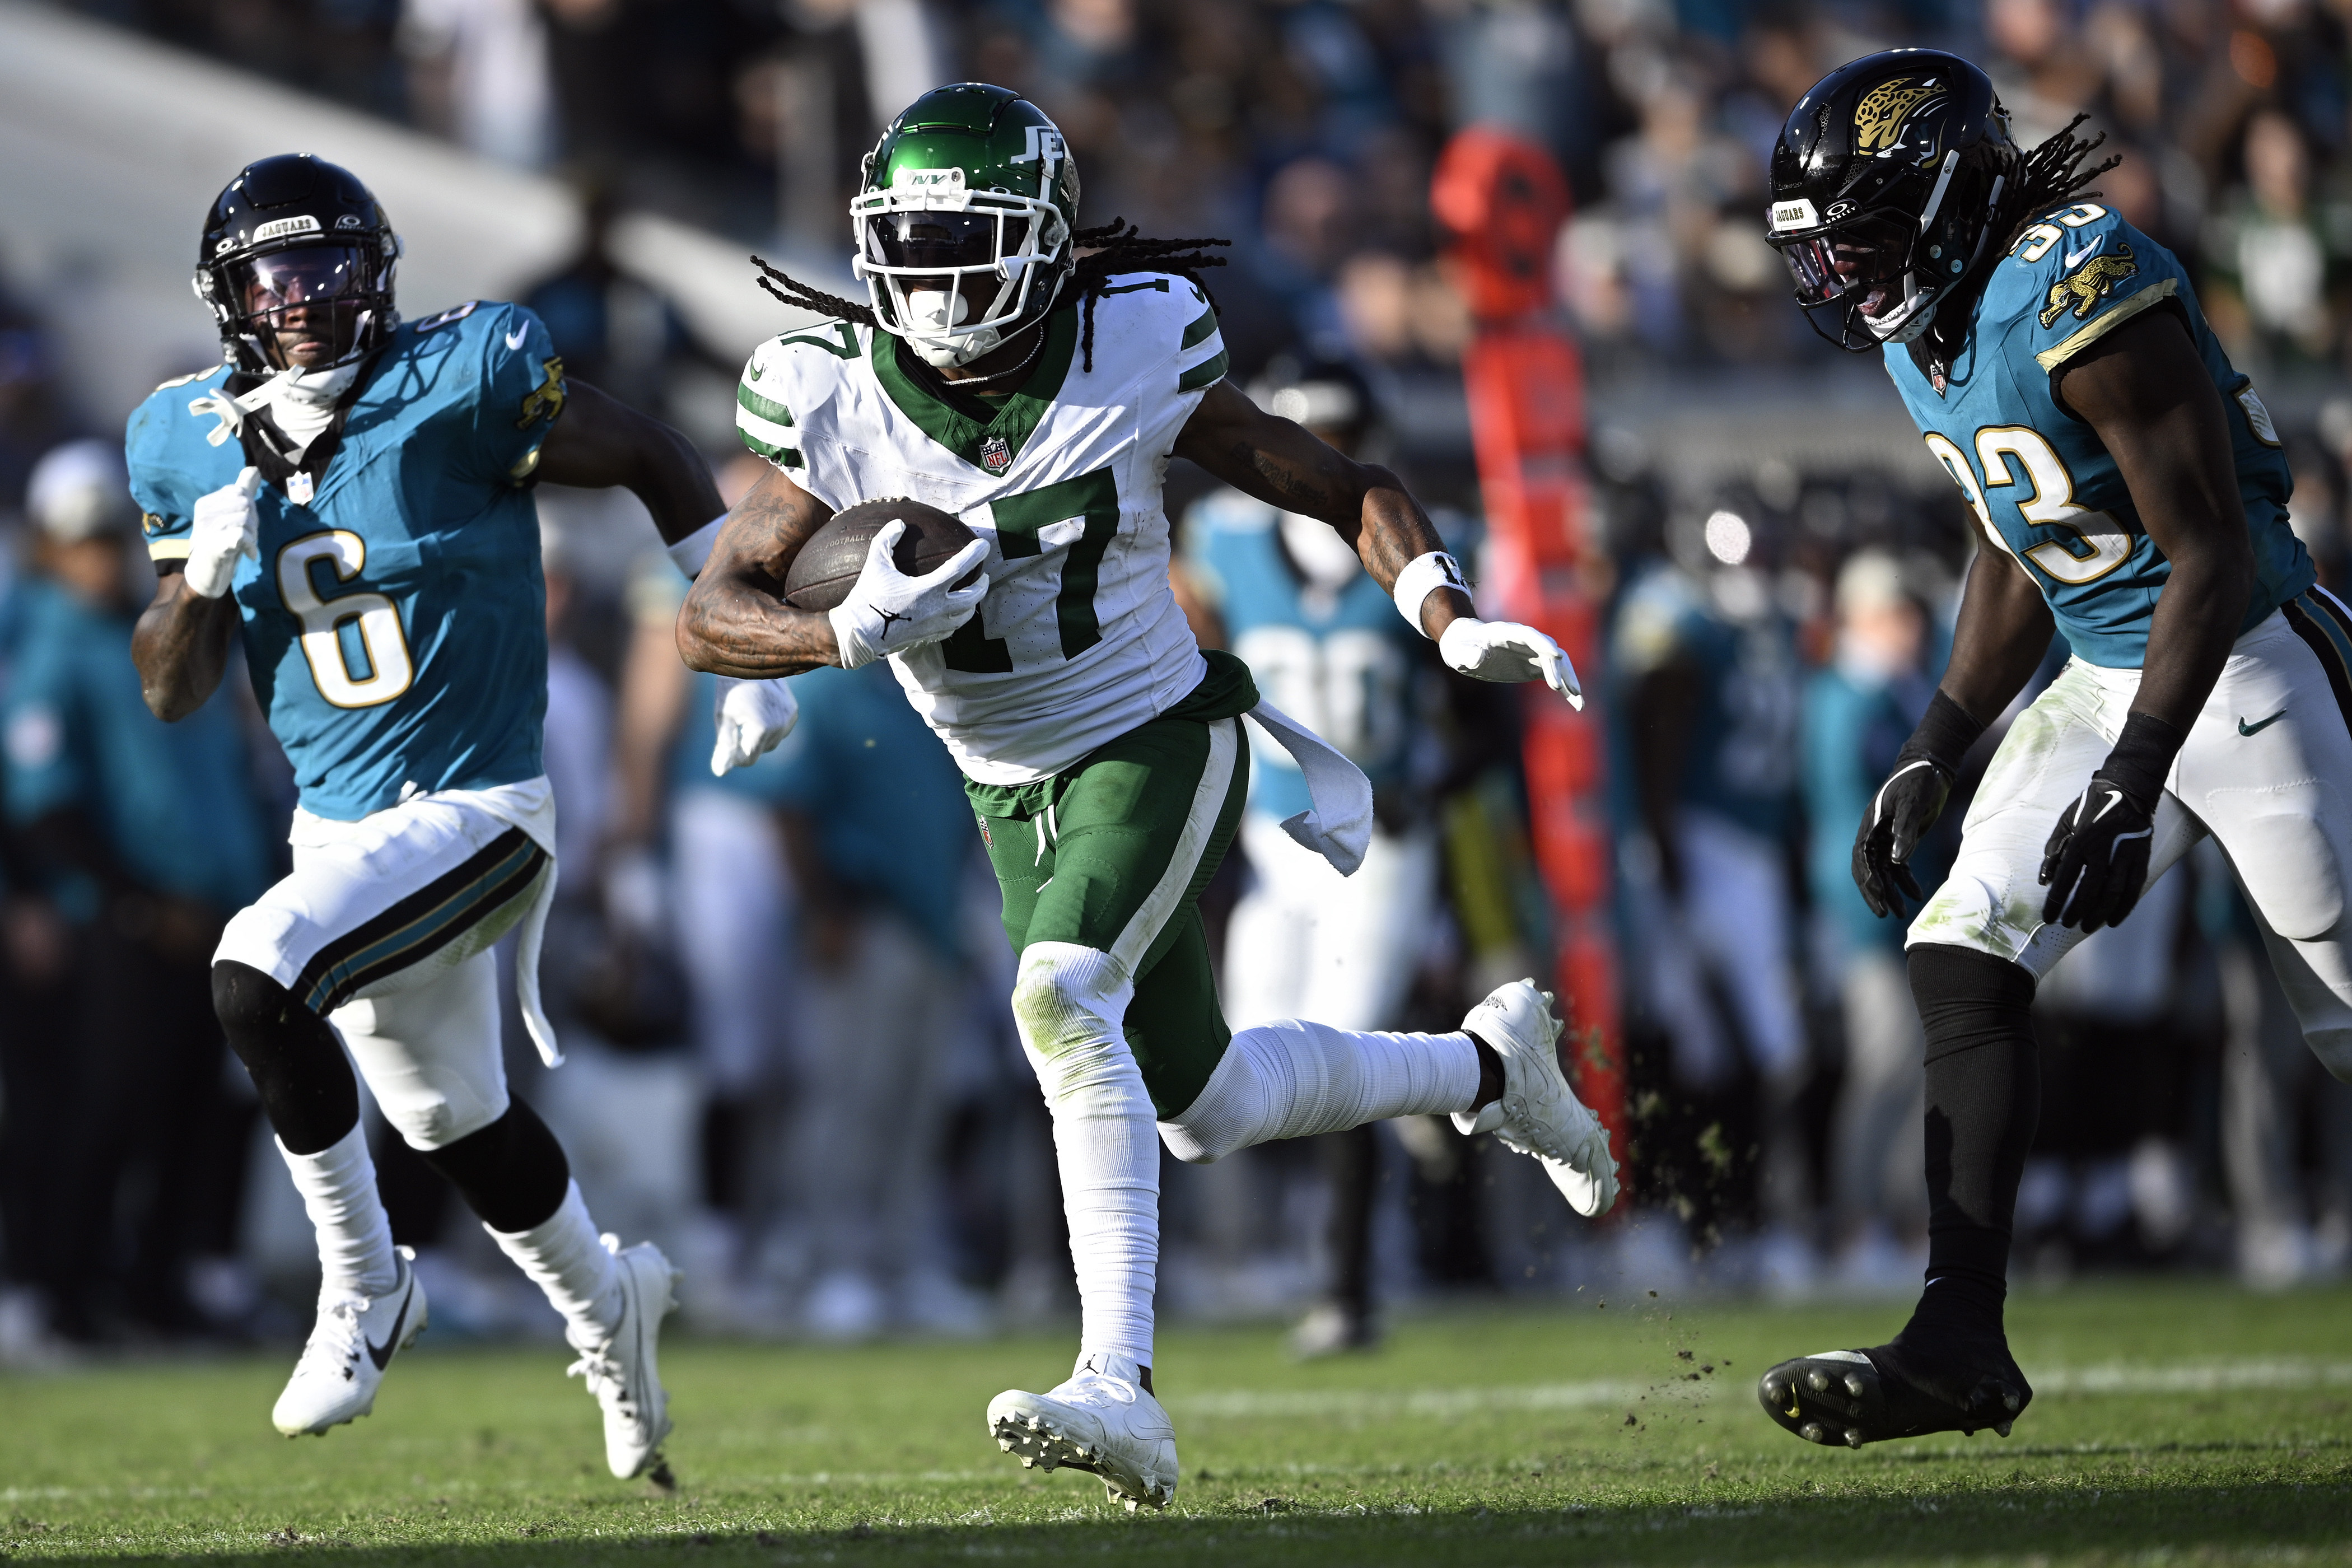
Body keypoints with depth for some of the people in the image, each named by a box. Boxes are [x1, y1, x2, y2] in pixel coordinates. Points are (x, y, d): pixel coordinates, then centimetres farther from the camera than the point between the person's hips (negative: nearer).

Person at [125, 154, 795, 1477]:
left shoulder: (461, 385, -14)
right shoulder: (194, 443, 1)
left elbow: (654, 459, -3)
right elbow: (172, 694, 5)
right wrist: (198, 580, -15)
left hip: (479, 811, -7)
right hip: (340, 829, 7)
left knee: (257, 978, -28)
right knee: (457, 1121, 20)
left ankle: (365, 1289, -12)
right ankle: (607, 1305, 48)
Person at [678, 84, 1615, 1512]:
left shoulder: (1135, 356, -17)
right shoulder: (842, 403, -12)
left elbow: (1348, 490, -6)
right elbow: (712, 617, -13)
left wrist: (1455, 624, -23)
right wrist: (854, 632, -33)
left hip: (1158, 743, -5)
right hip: (1015, 797, 5)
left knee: (1063, 1000, -31)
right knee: (1206, 1107, 16)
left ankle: (1121, 1386, -34)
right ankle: (1489, 1062, 44)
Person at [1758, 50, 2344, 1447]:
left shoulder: (2078, 293, -23)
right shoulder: (1931, 331, 6)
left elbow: (2213, 554, -22)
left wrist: (2132, 784, -25)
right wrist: (1936, 756, 13)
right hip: (2107, 684, 9)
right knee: (1966, 954, -5)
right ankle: (1961, 1344, -6)